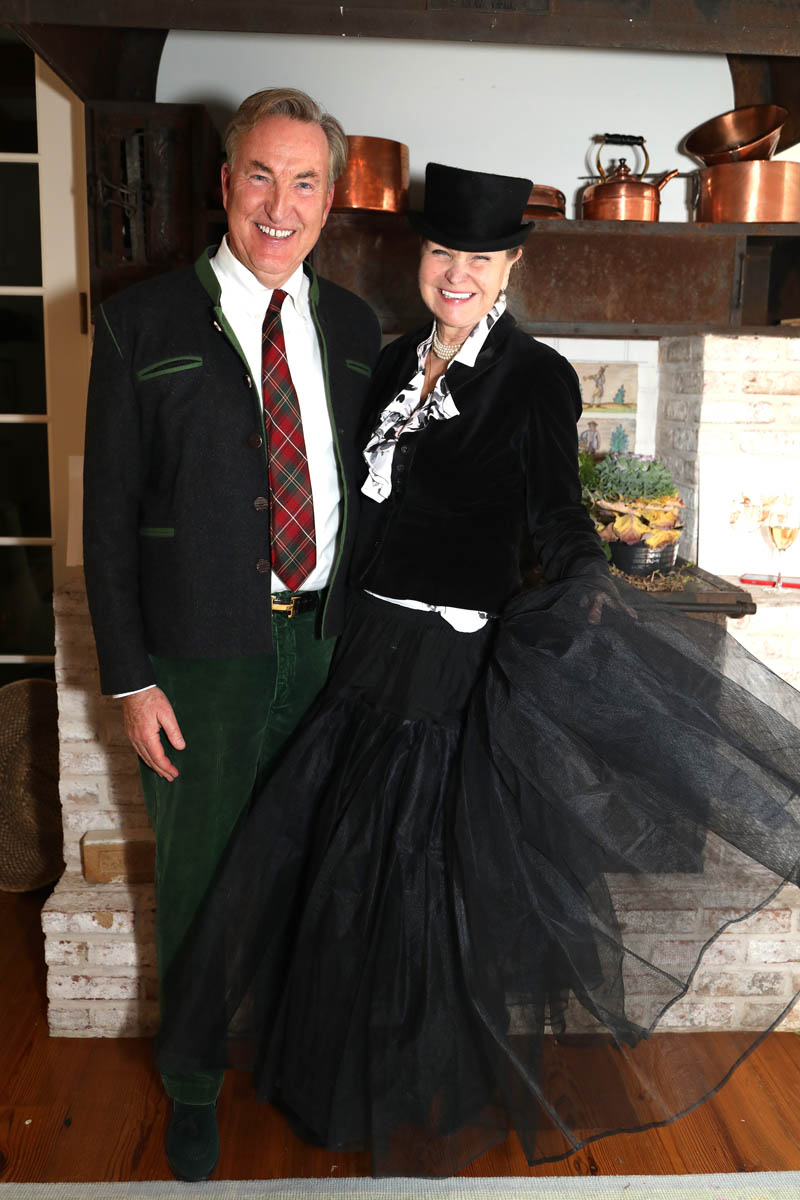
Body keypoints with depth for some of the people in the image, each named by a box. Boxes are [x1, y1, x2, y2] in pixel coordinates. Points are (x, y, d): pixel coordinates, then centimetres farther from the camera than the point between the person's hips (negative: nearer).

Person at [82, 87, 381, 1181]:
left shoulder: (353, 326, 6)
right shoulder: (144, 321, -5)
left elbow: (367, 489, 10)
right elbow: (109, 510, -6)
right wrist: (130, 680, -9)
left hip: (327, 644, 4)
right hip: (203, 655, -3)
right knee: (197, 882, 13)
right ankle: (194, 1083, 39)